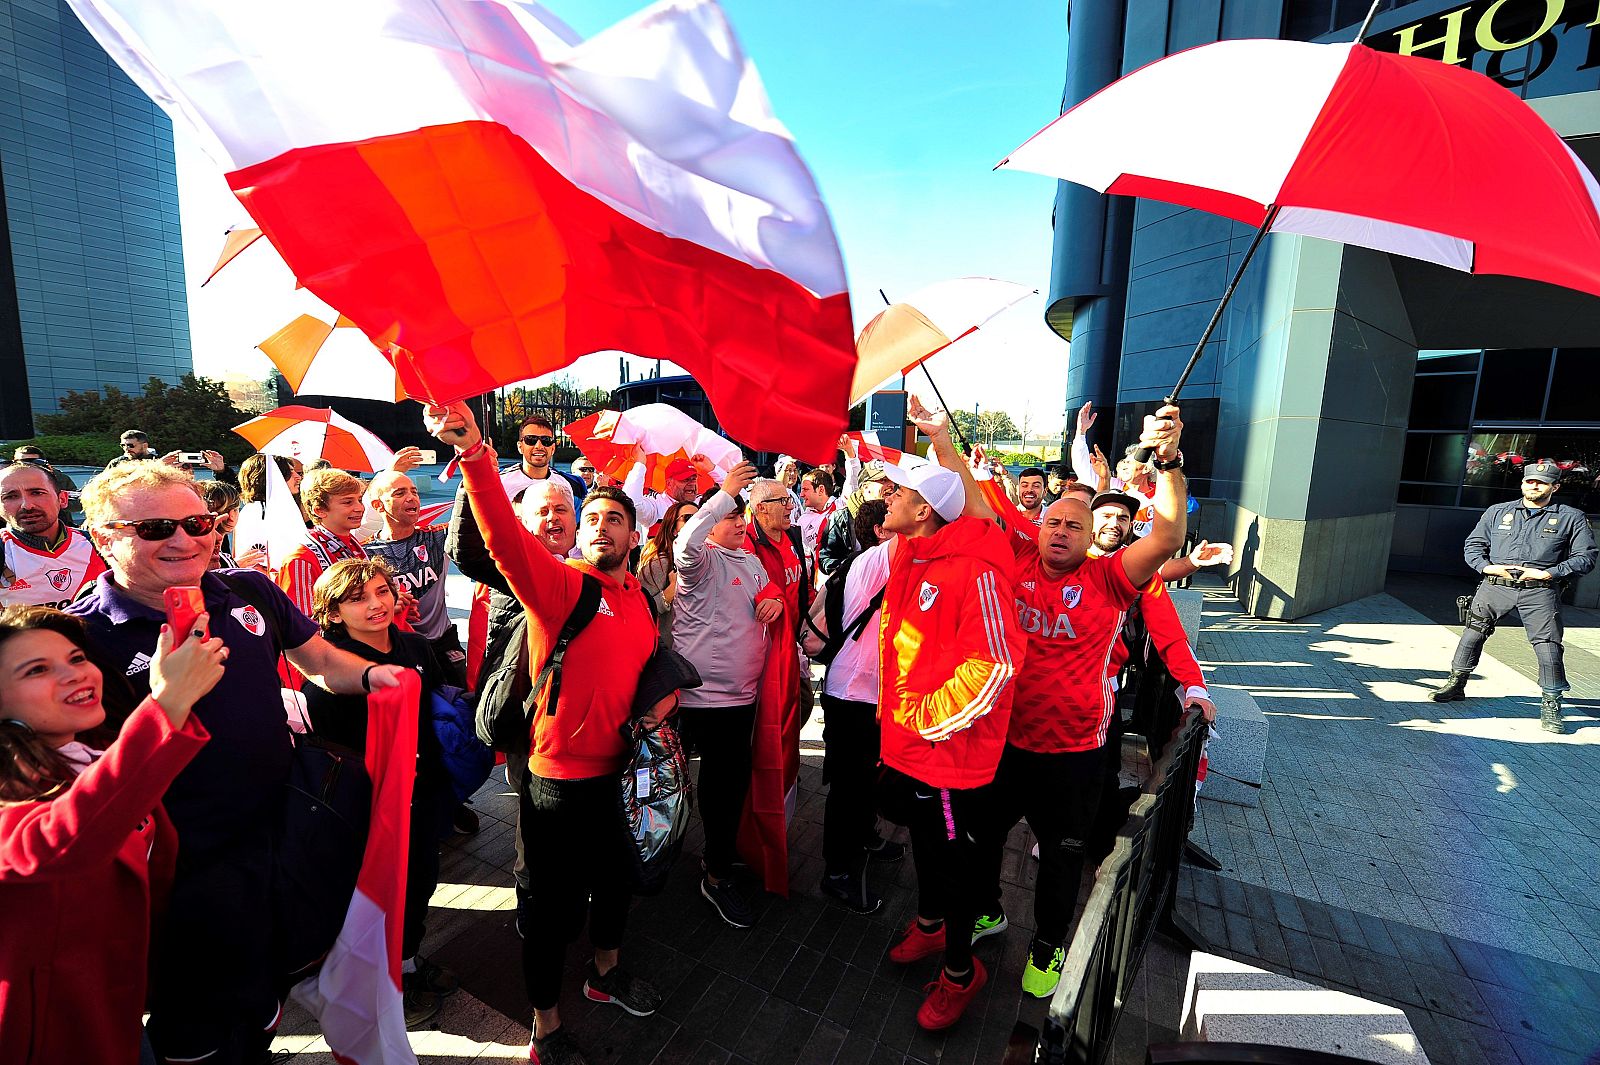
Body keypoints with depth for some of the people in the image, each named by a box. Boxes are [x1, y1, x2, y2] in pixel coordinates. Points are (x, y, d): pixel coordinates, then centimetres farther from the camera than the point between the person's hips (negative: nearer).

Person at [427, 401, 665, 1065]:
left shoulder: (641, 597, 3)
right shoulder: (558, 584, -16)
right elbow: (503, 537, -34)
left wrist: (663, 698, -2)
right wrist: (474, 453, -47)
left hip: (623, 767, 7)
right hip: (562, 775, -6)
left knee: (616, 879, 26)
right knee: (556, 905, 10)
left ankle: (605, 973, 54)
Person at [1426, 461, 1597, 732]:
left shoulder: (1572, 518, 9)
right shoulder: (1498, 512, 13)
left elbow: (1585, 557, 5)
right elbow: (1473, 545, 13)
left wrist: (1548, 573, -10)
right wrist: (1487, 566, -6)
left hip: (1540, 591, -1)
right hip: (1495, 587, 1)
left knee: (1548, 646, -6)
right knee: (1472, 634, 0)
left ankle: (1551, 706, 6)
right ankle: (1455, 685, 14)